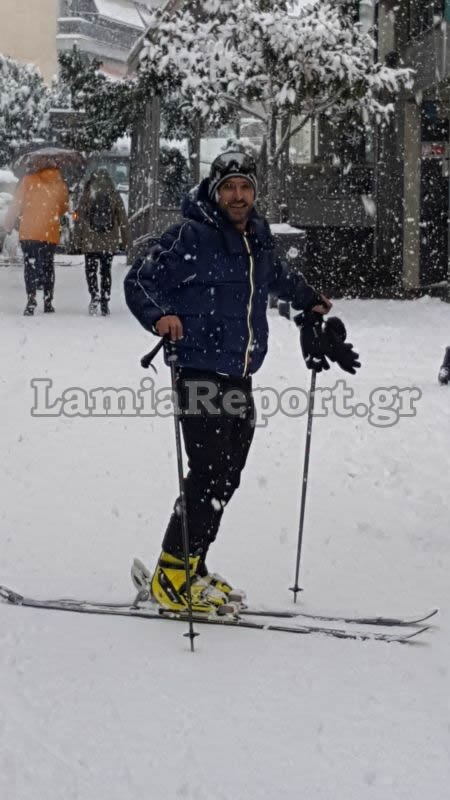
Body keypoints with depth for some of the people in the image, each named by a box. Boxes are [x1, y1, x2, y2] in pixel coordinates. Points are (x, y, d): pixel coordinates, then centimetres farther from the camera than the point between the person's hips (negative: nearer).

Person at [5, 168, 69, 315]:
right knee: (48, 266, 14)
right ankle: (48, 302, 13)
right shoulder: (61, 185, 3)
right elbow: (64, 208, 14)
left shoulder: (28, 181, -3)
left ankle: (31, 299, -14)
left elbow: (16, 204, -4)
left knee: (30, 265, 1)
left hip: (29, 233, -2)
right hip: (51, 233, 2)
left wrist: (8, 225, 4)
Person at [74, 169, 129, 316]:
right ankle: (105, 301, 9)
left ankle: (94, 295, -12)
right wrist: (124, 241, 11)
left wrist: (77, 241, 4)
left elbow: (79, 220, -2)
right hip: (110, 243, 2)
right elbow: (123, 220, 4)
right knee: (106, 271, 12)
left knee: (91, 270, 9)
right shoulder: (115, 196, 1)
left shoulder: (86, 196, -4)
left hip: (90, 242, -2)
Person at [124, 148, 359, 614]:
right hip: (201, 373, -8)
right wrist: (159, 315, -25)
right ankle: (173, 575, -4)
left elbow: (277, 277, 37)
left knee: (226, 479, 8)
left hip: (240, 378, 8)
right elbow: (139, 281, -9)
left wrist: (308, 301, 35)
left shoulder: (258, 240, 13)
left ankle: (191, 569, 17)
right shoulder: (191, 238, -9)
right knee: (209, 475, -13)